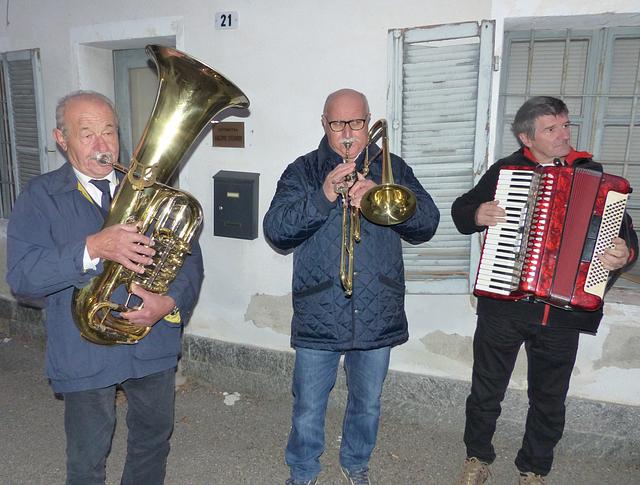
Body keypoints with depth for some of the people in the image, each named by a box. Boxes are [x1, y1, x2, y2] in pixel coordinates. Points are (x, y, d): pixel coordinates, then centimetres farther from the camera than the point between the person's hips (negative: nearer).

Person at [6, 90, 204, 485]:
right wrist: (92, 248, -31)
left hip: (154, 345, 3)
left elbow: (189, 255, 0)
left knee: (154, 441, 22)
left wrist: (171, 301, -19)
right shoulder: (40, 198, -4)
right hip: (85, 356, -2)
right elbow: (21, 276, -16)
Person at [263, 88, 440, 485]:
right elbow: (275, 231, -10)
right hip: (319, 316, -1)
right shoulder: (304, 171, 1)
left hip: (378, 316, 2)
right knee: (308, 410, 12)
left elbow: (427, 223, -5)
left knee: (367, 404, 20)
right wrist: (324, 196, -23)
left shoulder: (392, 168, 5)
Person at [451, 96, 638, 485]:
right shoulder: (505, 170, 2)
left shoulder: (594, 176, 5)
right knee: (486, 391, 12)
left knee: (550, 401, 16)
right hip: (503, 304, -1)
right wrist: (477, 214, -12)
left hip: (564, 310, 1)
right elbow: (461, 209, 10)